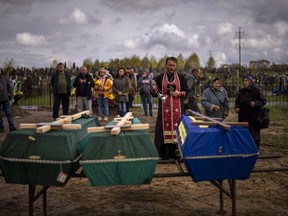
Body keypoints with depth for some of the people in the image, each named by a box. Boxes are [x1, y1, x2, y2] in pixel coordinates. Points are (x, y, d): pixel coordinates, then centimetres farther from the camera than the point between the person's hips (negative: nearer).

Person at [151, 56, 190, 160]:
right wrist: (153, 89, -17)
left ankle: (175, 152, 10)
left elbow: (187, 91, 8)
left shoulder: (181, 77, 7)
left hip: (177, 108, 1)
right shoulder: (159, 78, 4)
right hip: (164, 109, -1)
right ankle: (164, 153, 5)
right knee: (164, 129, -2)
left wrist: (179, 93, -10)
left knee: (176, 129, 1)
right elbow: (154, 93, 5)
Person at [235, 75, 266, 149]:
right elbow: (237, 101, 19)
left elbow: (263, 101, -4)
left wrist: (256, 103, -21)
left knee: (254, 133, 4)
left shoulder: (256, 91, -6)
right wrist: (236, 107, 1)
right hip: (243, 117, 5)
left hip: (253, 117, -4)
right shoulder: (241, 91, 10)